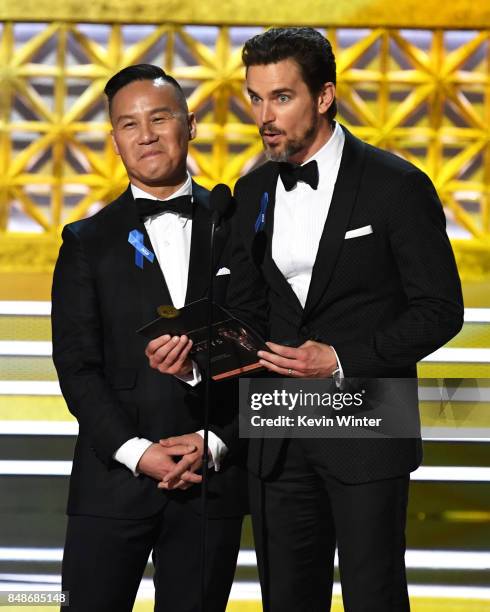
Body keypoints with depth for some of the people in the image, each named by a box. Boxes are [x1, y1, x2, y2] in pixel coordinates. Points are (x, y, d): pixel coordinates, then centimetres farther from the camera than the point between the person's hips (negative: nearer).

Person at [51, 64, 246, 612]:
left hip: (213, 478, 0)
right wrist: (136, 453, -11)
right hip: (113, 478, 0)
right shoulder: (87, 242, 5)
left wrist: (216, 441, -7)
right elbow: (76, 366, 0)